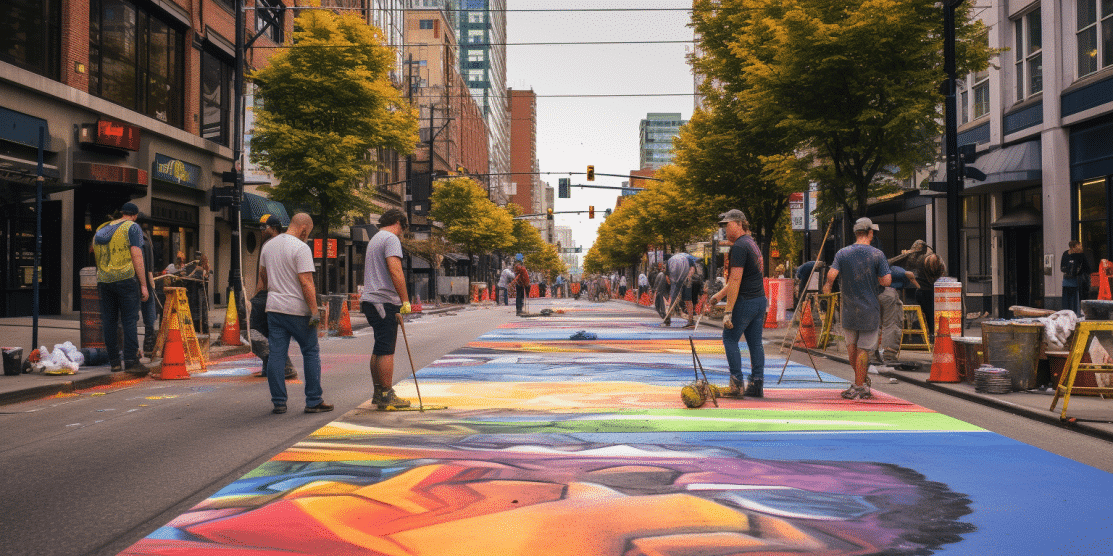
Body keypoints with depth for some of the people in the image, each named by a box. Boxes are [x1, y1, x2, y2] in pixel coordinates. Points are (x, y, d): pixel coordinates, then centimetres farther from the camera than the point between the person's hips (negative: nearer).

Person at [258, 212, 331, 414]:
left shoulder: (268, 246, 12)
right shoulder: (301, 248, -12)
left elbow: (262, 276, 24)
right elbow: (306, 282, -18)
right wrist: (315, 311, -17)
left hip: (274, 308, 6)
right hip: (297, 310, -6)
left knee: (276, 354, 6)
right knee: (311, 353, 5)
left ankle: (278, 402, 7)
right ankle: (314, 401, 6)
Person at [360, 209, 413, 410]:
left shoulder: (374, 239, 22)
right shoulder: (391, 239, -8)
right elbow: (395, 271, -21)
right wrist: (405, 300, -18)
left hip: (370, 300, 10)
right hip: (385, 301, -10)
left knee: (379, 349, 14)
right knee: (386, 350, -7)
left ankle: (378, 393, 19)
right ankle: (386, 396, -4)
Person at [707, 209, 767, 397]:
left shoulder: (739, 246, -14)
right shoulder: (752, 243, 18)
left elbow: (736, 280, -20)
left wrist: (728, 311, -20)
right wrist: (718, 296, 27)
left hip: (745, 302, -9)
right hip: (761, 300, 9)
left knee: (730, 339, 2)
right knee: (755, 342, 9)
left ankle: (737, 383, 0)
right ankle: (757, 385, 10)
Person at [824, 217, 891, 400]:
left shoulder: (842, 253, -2)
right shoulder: (877, 254, -6)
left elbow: (832, 274, -13)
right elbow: (886, 281, -10)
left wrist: (828, 286, 7)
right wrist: (874, 278, 10)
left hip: (849, 306, 2)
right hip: (870, 309, -2)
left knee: (851, 344, 17)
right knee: (864, 347, 3)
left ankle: (860, 380, 27)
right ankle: (859, 387, 6)